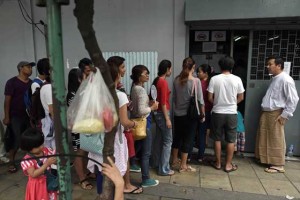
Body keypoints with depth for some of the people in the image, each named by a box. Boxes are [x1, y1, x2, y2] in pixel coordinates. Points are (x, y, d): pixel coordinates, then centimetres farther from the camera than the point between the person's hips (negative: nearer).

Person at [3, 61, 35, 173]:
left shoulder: (32, 83, 6)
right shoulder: (12, 82, -6)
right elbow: (7, 100, -7)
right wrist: (6, 117, -10)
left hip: (29, 116, 4)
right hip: (15, 117, -4)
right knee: (16, 141, -2)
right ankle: (11, 163, 16)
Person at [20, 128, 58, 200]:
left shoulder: (46, 151, -8)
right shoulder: (27, 160, -22)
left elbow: (56, 160, -3)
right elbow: (33, 174, -29)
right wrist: (47, 164, -36)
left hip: (49, 183, 5)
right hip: (37, 186, -4)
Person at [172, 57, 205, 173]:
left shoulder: (176, 80, 0)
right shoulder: (196, 81, -14)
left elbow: (174, 97, 8)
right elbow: (200, 100, -11)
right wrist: (202, 114, 0)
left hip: (178, 114, 5)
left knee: (177, 137, 18)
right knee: (188, 139, 6)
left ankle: (174, 161, 32)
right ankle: (183, 166, 15)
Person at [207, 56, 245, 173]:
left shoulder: (214, 79, -7)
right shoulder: (237, 79, -5)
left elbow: (210, 98, -6)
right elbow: (241, 98, 2)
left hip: (217, 113, 0)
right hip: (232, 113, 0)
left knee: (217, 139, 12)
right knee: (231, 140, 11)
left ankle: (218, 163, 22)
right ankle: (228, 165, 19)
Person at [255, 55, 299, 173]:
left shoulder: (286, 79, -16)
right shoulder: (275, 78, 13)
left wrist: (284, 115, -17)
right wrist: (264, 110, 16)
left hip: (276, 114, -9)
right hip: (267, 113, 9)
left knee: (276, 140, 0)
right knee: (265, 138, 16)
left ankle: (278, 165, 13)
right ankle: (267, 159, 31)